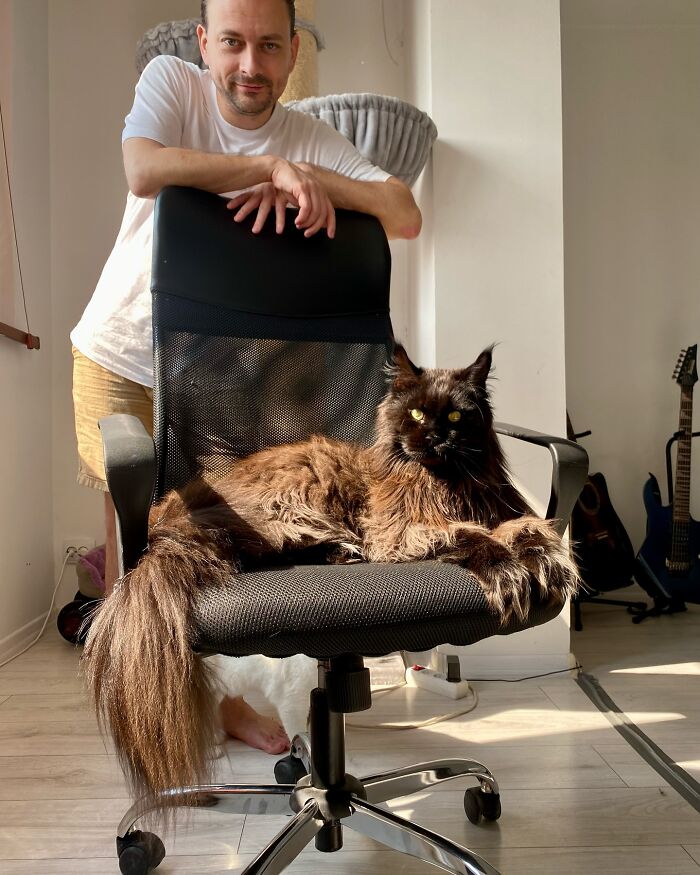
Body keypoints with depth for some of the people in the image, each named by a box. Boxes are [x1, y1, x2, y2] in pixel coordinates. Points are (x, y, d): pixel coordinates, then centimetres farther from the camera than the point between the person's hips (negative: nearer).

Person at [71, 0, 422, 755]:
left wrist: (303, 176, -29)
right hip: (121, 353, -1)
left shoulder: (310, 139, -6)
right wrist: (270, 165, -31)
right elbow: (143, 170, -29)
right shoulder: (171, 82, -8)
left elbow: (406, 217, -17)